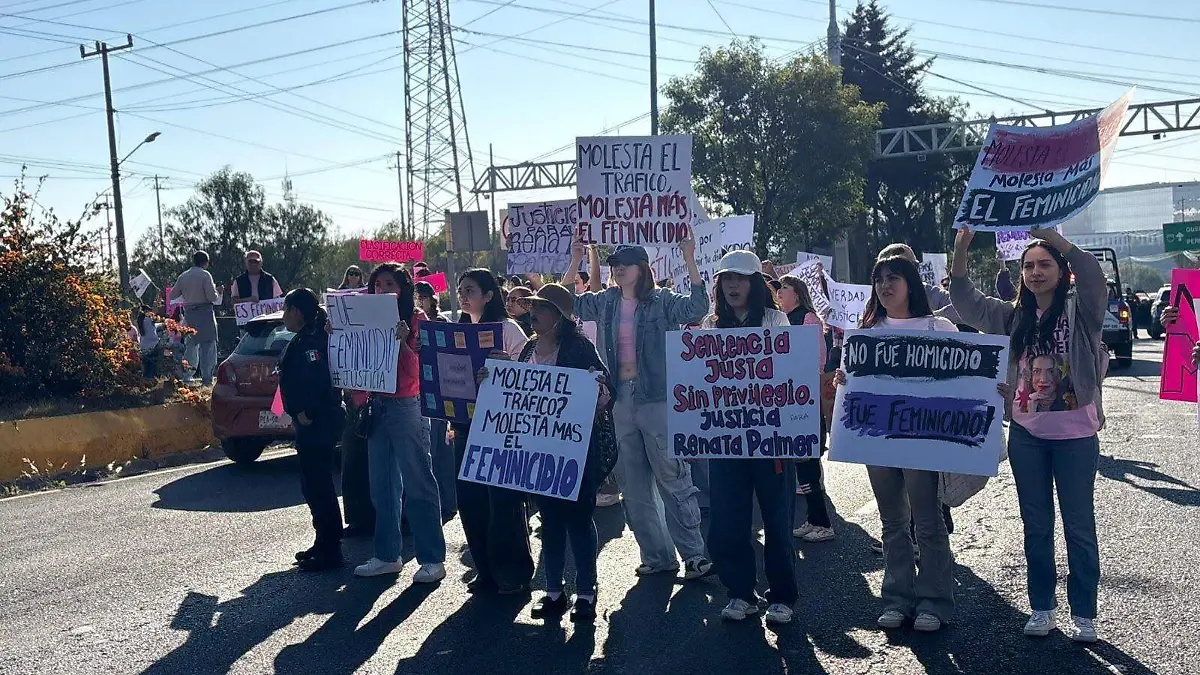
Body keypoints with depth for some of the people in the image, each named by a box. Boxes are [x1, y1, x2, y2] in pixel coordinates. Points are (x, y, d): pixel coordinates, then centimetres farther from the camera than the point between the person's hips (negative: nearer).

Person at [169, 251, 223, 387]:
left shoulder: (183, 277, 9)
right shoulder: (205, 275, -7)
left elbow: (173, 295, 12)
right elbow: (212, 297, -12)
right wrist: (218, 291, 8)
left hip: (189, 313, 6)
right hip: (205, 313, -5)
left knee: (190, 345, 14)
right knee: (208, 345, -3)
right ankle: (207, 379, -6)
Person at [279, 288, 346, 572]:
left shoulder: (311, 341, -15)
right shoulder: (303, 339, 17)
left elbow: (319, 378, -27)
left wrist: (307, 414, -20)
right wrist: (302, 414, 15)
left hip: (317, 423, -11)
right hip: (310, 422, 11)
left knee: (318, 484, -6)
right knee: (314, 484, 16)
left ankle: (330, 551, 0)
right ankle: (324, 544, 25)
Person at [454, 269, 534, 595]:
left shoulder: (507, 329, -6)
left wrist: (505, 364, -31)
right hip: (467, 425, 7)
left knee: (504, 500, -3)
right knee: (470, 500, 9)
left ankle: (514, 573, 11)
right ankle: (487, 571, 22)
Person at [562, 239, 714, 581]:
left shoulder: (662, 301, -5)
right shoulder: (607, 302, 10)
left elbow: (697, 307, -20)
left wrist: (689, 260, -26)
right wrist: (575, 261, 7)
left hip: (657, 399, -6)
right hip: (619, 399, 6)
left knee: (672, 477, -3)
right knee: (632, 484, 10)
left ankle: (693, 554, 7)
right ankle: (657, 556, 22)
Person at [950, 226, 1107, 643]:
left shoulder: (1080, 311, -6)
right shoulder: (1013, 317, 7)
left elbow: (1093, 275, -25)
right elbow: (966, 302, -1)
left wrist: (1049, 235, -33)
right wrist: (961, 249, -14)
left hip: (1075, 435, -4)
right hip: (1027, 435, 4)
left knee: (1079, 526, 6)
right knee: (1036, 525, 12)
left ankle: (1084, 614, 18)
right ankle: (1041, 607, 24)